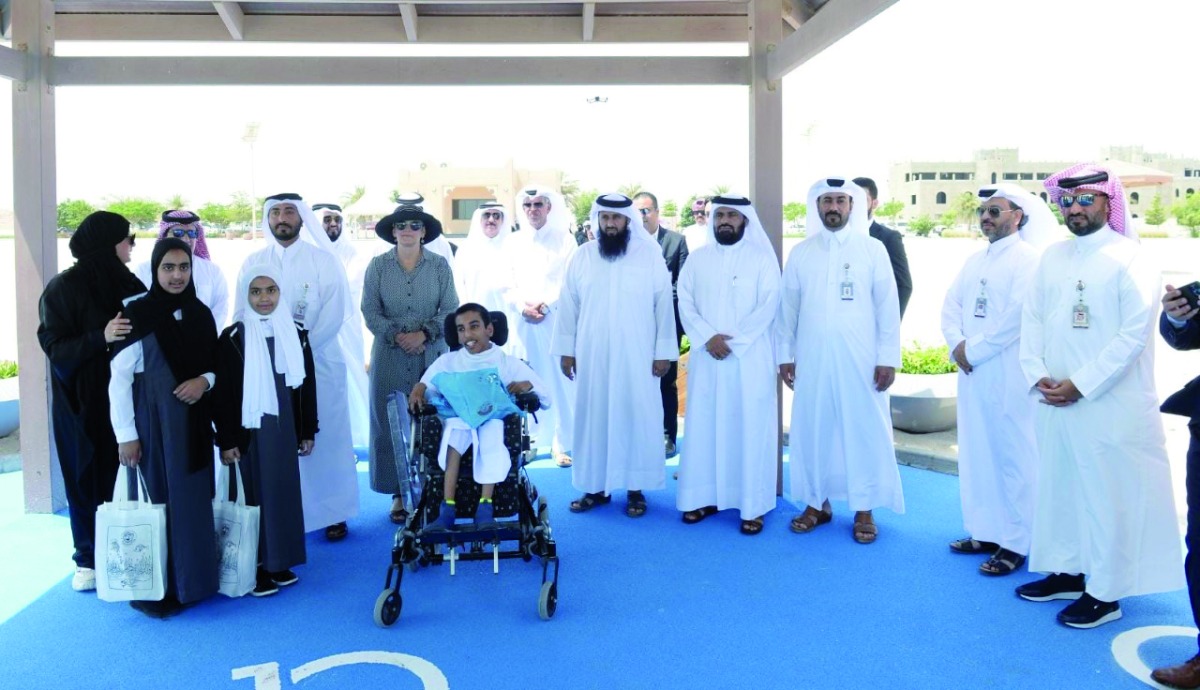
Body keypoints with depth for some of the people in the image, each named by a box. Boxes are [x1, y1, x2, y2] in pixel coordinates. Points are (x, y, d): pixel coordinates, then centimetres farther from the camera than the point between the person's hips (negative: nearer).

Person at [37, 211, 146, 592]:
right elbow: (55, 347, -10)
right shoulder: (63, 288, -5)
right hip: (82, 402, -3)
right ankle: (89, 560, 18)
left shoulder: (129, 284, 6)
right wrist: (101, 337, -23)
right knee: (87, 478, 5)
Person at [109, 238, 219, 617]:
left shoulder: (200, 313, 5)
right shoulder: (137, 313, -9)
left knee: (194, 501, 10)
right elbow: (119, 378, -9)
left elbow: (215, 363, 14)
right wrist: (126, 435, -12)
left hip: (193, 421, 5)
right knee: (156, 500, 1)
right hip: (152, 421, -5)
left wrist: (205, 381, -9)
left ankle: (191, 580, 23)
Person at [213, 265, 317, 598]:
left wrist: (308, 431, 7)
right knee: (257, 495, 2)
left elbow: (307, 385, 8)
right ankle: (257, 568, 12)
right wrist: (226, 440, -9)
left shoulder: (295, 334, 4)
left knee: (285, 494, 8)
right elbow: (222, 394, -6)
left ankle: (279, 562, 21)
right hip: (251, 430, -3)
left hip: (286, 428, 4)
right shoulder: (232, 337, -5)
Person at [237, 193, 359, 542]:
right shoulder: (253, 262, 8)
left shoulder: (324, 260, 0)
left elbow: (335, 314, -7)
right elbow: (242, 314, 3)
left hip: (318, 361, -2)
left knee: (324, 438, 2)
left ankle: (333, 512, 13)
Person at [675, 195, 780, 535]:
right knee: (703, 425, 6)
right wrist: (708, 338, -12)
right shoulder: (697, 259, 10)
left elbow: (768, 306, -7)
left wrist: (734, 341, -15)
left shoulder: (762, 257, 1)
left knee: (750, 427, -1)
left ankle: (753, 506, 5)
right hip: (706, 357, 3)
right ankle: (704, 497, 16)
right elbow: (685, 303, 3)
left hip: (750, 359, -3)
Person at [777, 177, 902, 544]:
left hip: (860, 359, -2)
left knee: (863, 430, 2)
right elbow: (788, 307, 9)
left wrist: (888, 358, -5)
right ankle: (816, 502, 21)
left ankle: (864, 509, 14)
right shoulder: (800, 252, 7)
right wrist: (785, 355, 6)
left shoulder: (873, 249, 1)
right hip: (811, 358, 2)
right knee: (812, 429, 7)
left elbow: (888, 306, 0)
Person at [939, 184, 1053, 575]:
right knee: (976, 452, 11)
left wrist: (973, 349, -13)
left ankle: (1015, 543, 5)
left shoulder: (1028, 259, -7)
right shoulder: (975, 261, 17)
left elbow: (1018, 316, -17)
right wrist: (957, 345, -6)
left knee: (1013, 455, -2)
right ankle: (985, 531, 21)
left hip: (1009, 374, -7)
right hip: (971, 371, 8)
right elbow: (951, 305, 11)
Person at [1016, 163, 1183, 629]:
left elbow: (1133, 334, -13)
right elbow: (1032, 319, 8)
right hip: (1056, 400, 6)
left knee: (1107, 495, 0)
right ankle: (1067, 572, 28)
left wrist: (1080, 386, -15)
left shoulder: (1129, 258, -7)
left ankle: (1105, 592, 10)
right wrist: (1037, 376, -5)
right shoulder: (1053, 257, 11)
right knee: (1060, 487, 14)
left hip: (1109, 404, -6)